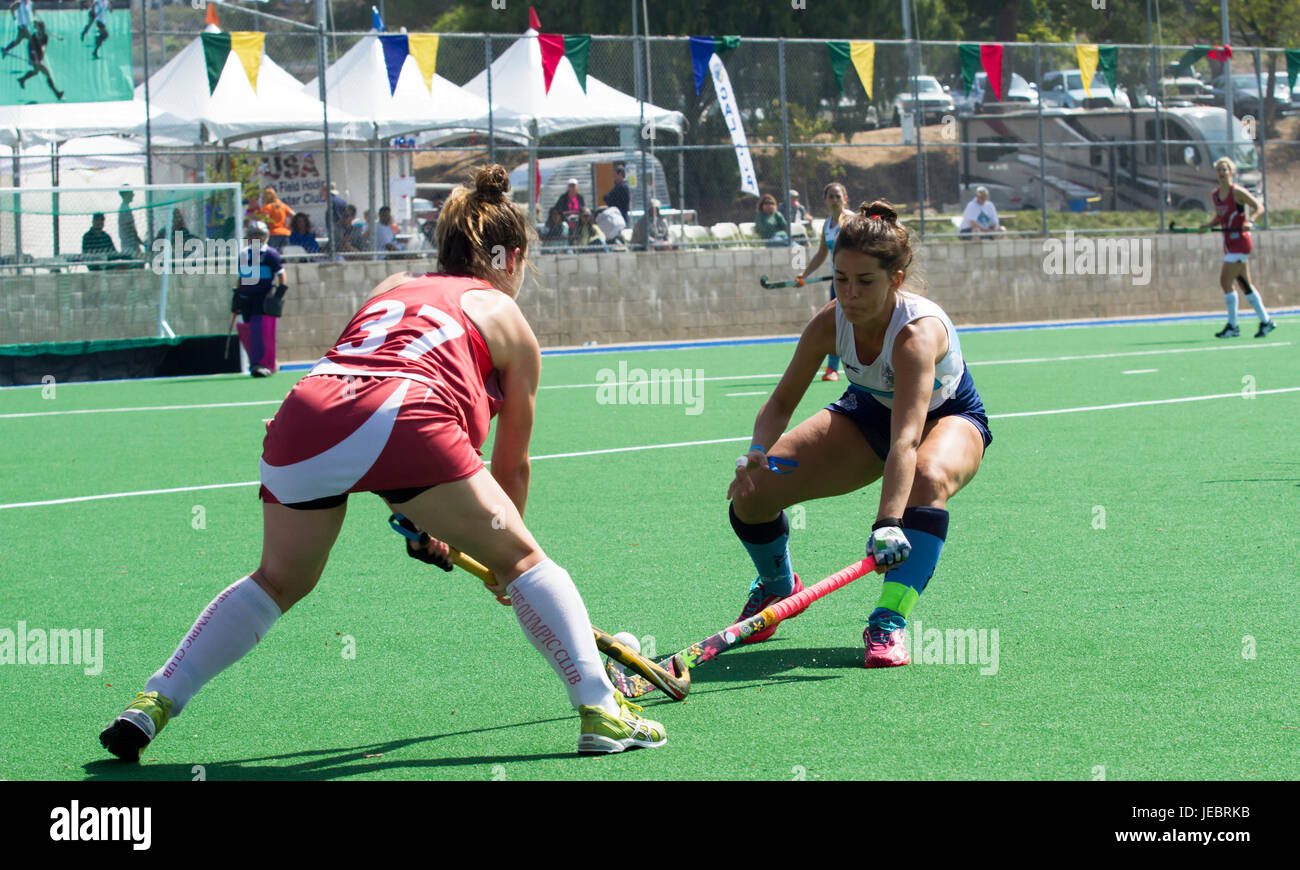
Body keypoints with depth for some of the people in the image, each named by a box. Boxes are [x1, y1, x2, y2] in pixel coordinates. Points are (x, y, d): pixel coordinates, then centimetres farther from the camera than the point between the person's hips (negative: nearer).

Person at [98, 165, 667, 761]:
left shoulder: (391, 288, 36)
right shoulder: (508, 320, 25)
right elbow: (511, 467, 29)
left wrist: (417, 518, 50)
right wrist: (502, 555, 44)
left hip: (302, 417, 5)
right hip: (401, 421, -5)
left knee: (280, 580, 27)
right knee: (523, 561, 11)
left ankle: (155, 701, 23)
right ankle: (600, 711, 3)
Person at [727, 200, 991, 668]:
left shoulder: (917, 331, -38)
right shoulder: (830, 323, -23)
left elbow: (906, 440, -50)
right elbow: (782, 401, -9)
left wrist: (887, 524, -61)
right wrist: (756, 453, -31)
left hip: (949, 418, -5)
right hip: (869, 412, 5)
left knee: (929, 479, -42)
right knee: (751, 492, -11)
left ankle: (889, 622, -35)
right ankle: (777, 587, 22)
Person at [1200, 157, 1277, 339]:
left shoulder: (1237, 192, -11)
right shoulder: (1215, 194, 10)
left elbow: (1259, 207, -10)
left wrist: (1250, 220, -27)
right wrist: (1208, 225, 1)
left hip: (1239, 241, -8)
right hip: (1229, 243, 8)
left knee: (1225, 282, -11)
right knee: (1244, 284, 11)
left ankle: (1232, 327, -5)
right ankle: (1266, 321, 20)